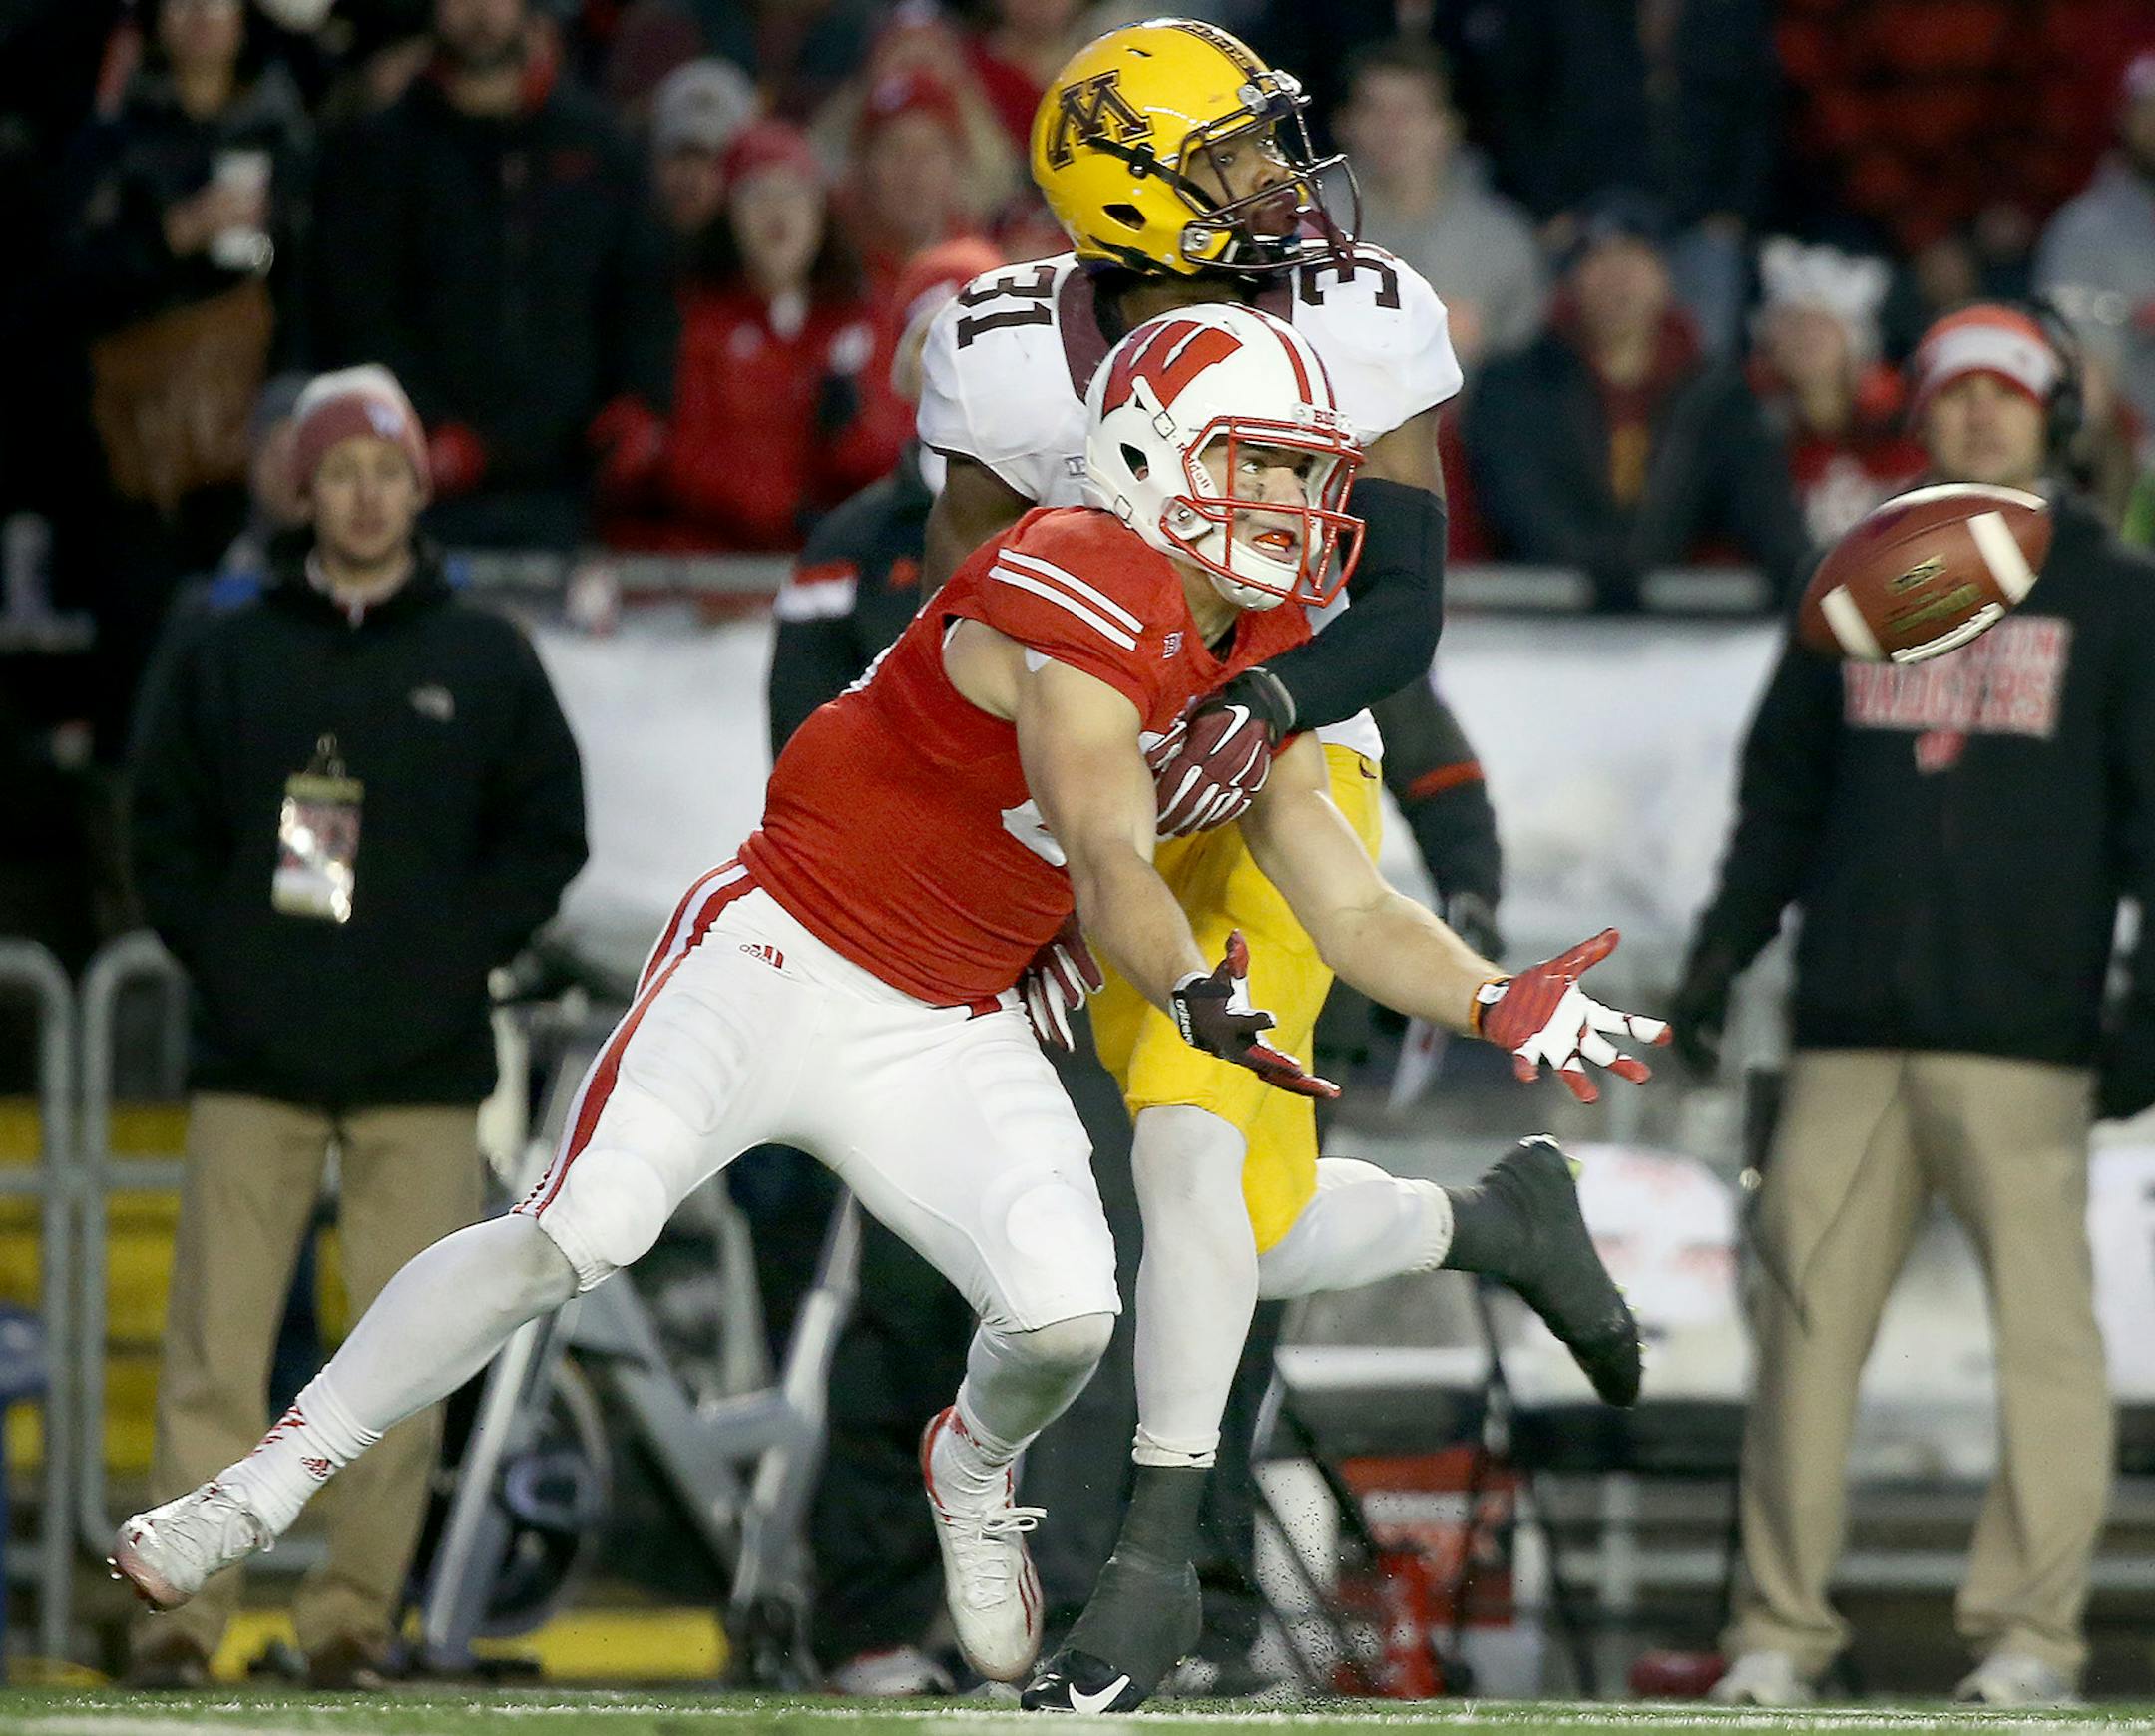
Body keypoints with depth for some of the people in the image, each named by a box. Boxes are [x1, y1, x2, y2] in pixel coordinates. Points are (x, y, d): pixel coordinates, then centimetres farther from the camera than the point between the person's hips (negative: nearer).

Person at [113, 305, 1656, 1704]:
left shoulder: (1261, 665, 7)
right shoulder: (1089, 596, -19)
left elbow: (1356, 912, 7)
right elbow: (1112, 868, -30)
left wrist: (1500, 1002, -9)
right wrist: (1197, 994, -46)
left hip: (946, 1036, 6)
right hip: (780, 955, -6)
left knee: (1067, 1315, -17)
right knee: (580, 1233, -22)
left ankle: (978, 1473, 20)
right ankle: (268, 1484, -8)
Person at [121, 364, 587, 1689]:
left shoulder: (486, 661, 10)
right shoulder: (222, 656, 11)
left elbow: (549, 834, 9)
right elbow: (164, 829, 11)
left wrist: (457, 953, -3)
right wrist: (221, 955, -3)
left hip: (423, 1071, 0)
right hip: (255, 1061, 0)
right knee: (216, 1346, -7)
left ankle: (357, 1612, 2)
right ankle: (183, 1610, -8)